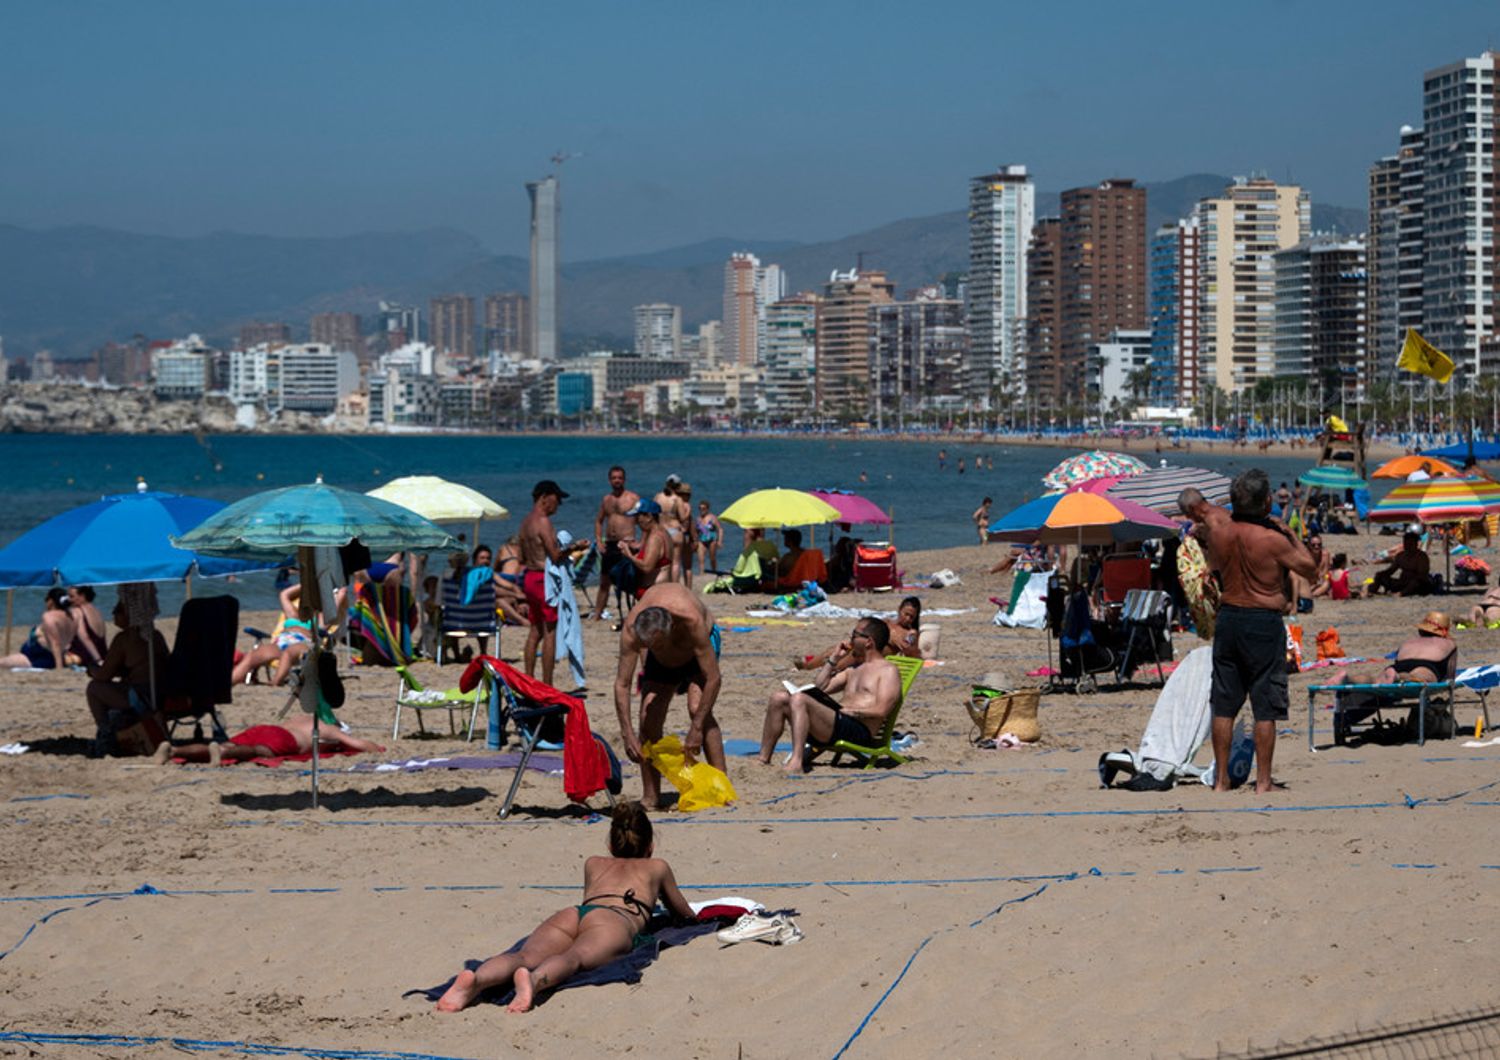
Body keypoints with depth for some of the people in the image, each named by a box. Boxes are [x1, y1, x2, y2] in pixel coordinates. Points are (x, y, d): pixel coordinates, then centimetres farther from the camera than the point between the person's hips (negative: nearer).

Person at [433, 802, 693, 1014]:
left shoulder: (593, 864, 44)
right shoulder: (657, 867, 37)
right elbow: (685, 915, 51)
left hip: (572, 912, 3)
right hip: (617, 920, -3)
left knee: (525, 956, -25)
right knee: (576, 957, -34)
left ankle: (477, 979, -57)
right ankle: (534, 980, -68)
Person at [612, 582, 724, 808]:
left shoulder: (691, 620, -44)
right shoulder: (631, 629, -35)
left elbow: (714, 679, -38)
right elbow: (622, 684, -27)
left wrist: (697, 728, -38)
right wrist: (627, 734, -34)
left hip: (698, 646, -3)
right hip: (662, 662, 3)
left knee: (698, 708, -25)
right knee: (649, 717, -10)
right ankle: (651, 797, 0)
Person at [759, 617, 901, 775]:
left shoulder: (888, 670, 2)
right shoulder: (854, 669, 30)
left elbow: (881, 711, -13)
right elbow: (819, 688, 26)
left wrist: (849, 710, -14)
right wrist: (834, 658, 22)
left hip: (859, 730, -9)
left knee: (799, 700, -28)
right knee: (779, 698, -3)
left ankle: (796, 763, -40)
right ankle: (764, 760, -12)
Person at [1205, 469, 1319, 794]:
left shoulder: (1219, 531, -1)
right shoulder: (1273, 539, -15)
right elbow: (1309, 568, -2)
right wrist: (1289, 533, 7)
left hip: (1228, 618, 5)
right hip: (1264, 622, -5)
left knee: (1224, 704, 11)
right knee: (1265, 706, 3)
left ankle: (1221, 779, 14)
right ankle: (1263, 781, 6)